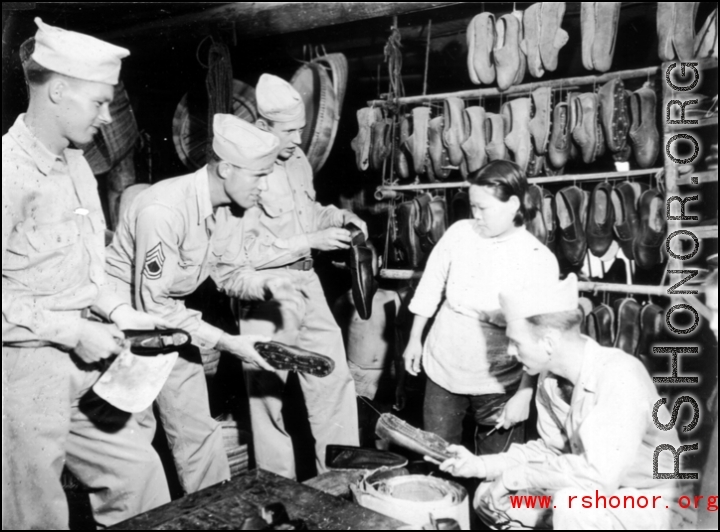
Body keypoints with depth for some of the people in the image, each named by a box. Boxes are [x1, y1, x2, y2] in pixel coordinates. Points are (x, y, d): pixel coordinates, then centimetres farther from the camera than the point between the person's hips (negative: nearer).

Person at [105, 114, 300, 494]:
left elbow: (230, 270, 6)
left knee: (197, 427, 10)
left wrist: (264, 283, -16)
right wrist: (226, 342, -28)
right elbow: (152, 304, -28)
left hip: (173, 317, 7)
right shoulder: (164, 210, -31)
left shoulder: (230, 206, -7)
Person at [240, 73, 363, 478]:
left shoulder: (298, 159, 5)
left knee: (335, 376, 12)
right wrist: (311, 241, -21)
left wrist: (337, 216, 2)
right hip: (266, 292, -7)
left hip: (306, 280, 7)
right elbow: (246, 252, -23)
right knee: (270, 392, 8)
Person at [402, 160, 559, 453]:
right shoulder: (459, 233, -8)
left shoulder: (540, 260, -15)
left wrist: (524, 395, -14)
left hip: (498, 384, -2)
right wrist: (414, 339, 10)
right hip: (443, 369, 3)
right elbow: (431, 287, 5)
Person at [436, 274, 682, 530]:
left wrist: (516, 476, -25)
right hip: (599, 489, 7)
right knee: (489, 497, 0)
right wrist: (482, 465, -5)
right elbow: (553, 448, 5)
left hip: (648, 500, -7)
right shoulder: (550, 377, -8)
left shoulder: (620, 376, -31)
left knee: (573, 504, -35)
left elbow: (600, 475, -36)